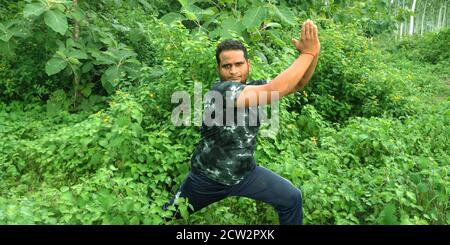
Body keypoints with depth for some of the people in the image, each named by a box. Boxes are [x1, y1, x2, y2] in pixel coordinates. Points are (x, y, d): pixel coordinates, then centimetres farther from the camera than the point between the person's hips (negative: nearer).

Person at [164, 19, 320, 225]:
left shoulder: (255, 88, -8)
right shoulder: (220, 91, -30)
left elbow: (297, 84, -11)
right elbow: (274, 92, -39)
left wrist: (314, 52, -29)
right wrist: (308, 53, -34)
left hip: (245, 173, 5)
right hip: (208, 177, -5)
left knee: (292, 198, 4)